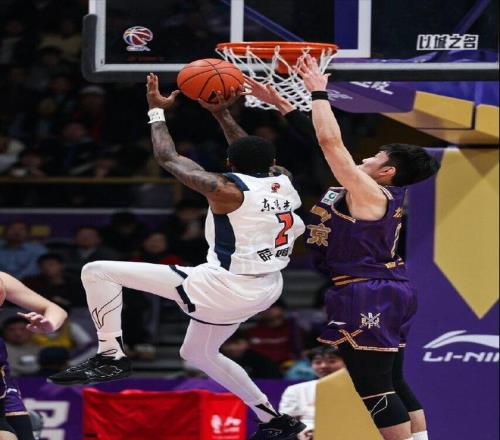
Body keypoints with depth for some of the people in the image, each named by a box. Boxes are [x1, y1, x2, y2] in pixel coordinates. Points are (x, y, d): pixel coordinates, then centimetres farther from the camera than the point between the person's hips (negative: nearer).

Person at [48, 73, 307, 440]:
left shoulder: (225, 189, -15)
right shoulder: (285, 185, 3)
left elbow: (168, 158, -3)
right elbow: (253, 155, 26)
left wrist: (158, 111, 10)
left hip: (221, 286, -8)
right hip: (266, 289, 8)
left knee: (97, 271, -5)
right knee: (199, 353, 36)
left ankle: (110, 355, -12)